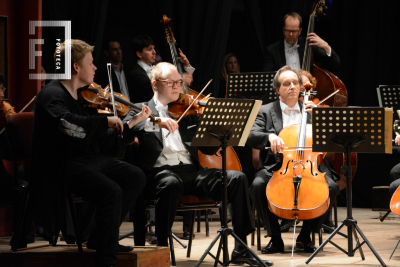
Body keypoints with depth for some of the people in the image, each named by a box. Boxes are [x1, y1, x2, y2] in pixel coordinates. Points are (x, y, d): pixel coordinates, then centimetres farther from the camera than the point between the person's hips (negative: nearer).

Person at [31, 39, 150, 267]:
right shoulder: (52, 95, -13)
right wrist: (106, 121, -24)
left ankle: (102, 238, 8)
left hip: (89, 159, 10)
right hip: (63, 165, -10)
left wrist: (133, 122, 17)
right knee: (111, 191, -28)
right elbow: (69, 124, -35)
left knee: (136, 177, 4)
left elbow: (104, 142, 18)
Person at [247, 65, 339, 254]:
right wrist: (269, 136, -25)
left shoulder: (311, 111, 19)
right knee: (257, 186, -33)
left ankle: (305, 236, -8)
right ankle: (275, 237, -15)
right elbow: (251, 137, -4)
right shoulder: (266, 111, 13)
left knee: (332, 187, -27)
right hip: (275, 168, -1)